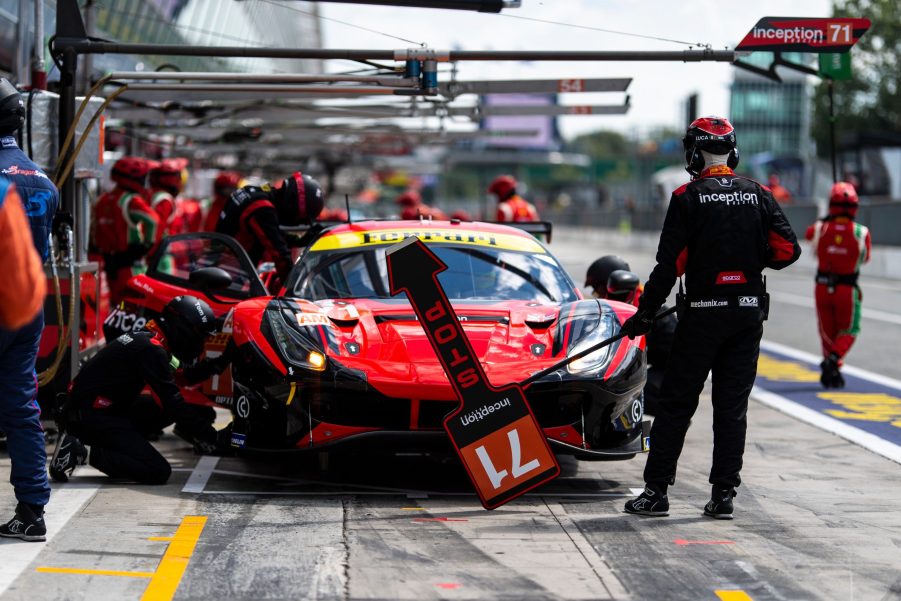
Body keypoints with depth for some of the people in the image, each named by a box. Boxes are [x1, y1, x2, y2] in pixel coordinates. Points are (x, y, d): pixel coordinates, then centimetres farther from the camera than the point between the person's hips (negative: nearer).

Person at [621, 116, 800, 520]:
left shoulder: (688, 198, -7)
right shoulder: (758, 196, 4)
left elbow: (669, 264, -10)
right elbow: (788, 250, -1)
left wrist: (645, 315, -5)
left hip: (702, 315, -3)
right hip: (749, 311, 3)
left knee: (677, 404, 4)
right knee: (733, 406, 8)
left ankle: (656, 491, 4)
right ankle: (723, 494, 6)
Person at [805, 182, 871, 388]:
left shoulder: (820, 228, -9)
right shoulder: (861, 233, -13)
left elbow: (808, 234, 16)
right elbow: (865, 258, 4)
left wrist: (827, 220, 28)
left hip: (823, 286, 2)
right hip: (847, 289, -2)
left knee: (828, 332, 15)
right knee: (848, 331, 13)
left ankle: (832, 374, 16)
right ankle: (833, 359, -12)